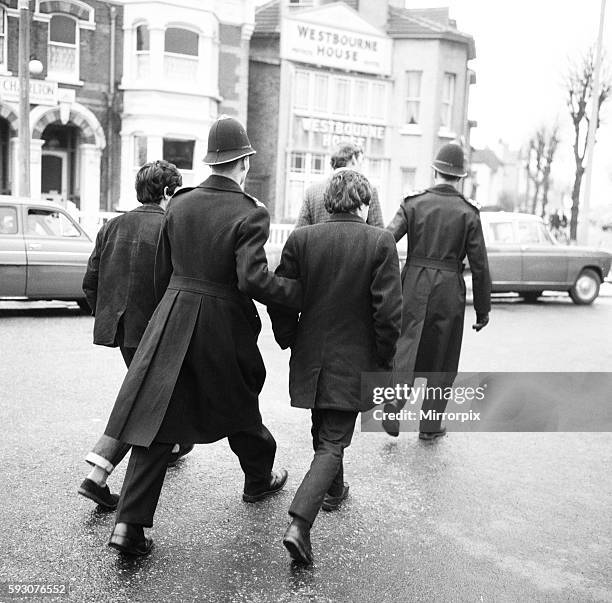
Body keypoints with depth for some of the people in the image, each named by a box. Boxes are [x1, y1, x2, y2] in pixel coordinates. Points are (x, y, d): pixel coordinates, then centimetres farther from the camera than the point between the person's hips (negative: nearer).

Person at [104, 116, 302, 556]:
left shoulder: (180, 204, 3)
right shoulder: (250, 214, -14)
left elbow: (162, 272, 9)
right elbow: (253, 280, -24)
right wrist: (301, 292, -12)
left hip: (172, 323, 4)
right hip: (225, 327, -3)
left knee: (156, 418, 4)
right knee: (239, 406, 20)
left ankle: (130, 524, 0)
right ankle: (260, 479, 45)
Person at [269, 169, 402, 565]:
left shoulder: (301, 239, -5)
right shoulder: (381, 243, -11)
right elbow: (389, 311, -14)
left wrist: (288, 340, 13)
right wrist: (385, 358, 0)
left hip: (310, 355, 3)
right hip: (353, 361, -3)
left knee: (324, 432, 24)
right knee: (333, 442, 2)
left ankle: (333, 490, 46)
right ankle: (299, 525, -10)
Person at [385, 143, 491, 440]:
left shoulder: (413, 203, -1)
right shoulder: (468, 213, -2)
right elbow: (479, 266, -2)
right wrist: (483, 309, 6)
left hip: (414, 286, 1)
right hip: (450, 291, 0)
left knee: (406, 348, 9)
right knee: (442, 359, 12)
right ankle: (430, 424, 20)